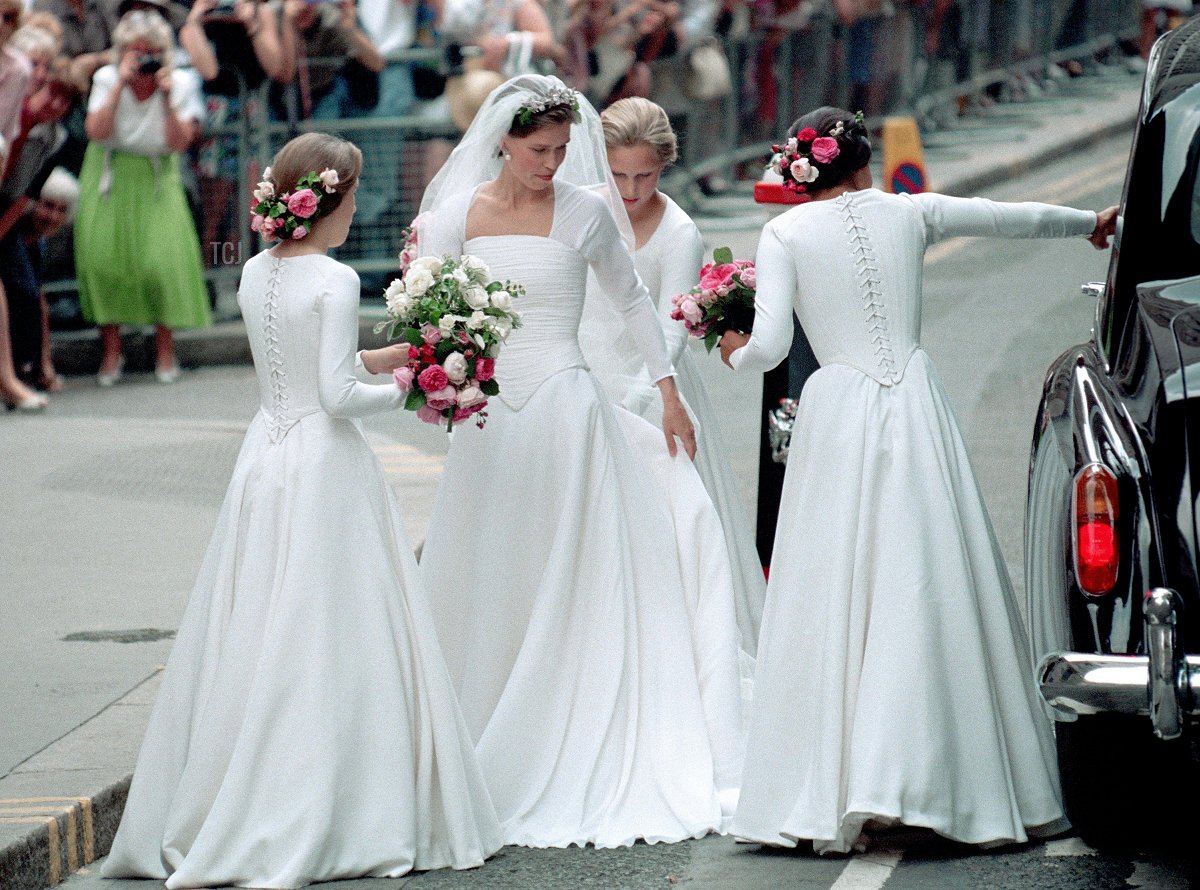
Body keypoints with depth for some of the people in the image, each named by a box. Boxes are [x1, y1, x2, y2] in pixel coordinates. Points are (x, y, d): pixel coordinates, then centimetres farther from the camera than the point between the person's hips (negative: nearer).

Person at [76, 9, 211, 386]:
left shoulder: (181, 84, -9)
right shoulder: (107, 79, -9)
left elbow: (179, 142, -15)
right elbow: (97, 131, -22)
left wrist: (167, 98, -26)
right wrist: (122, 84, -26)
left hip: (156, 181, -1)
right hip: (109, 180, 1)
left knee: (162, 260, -12)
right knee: (103, 257, -7)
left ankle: (165, 351, 4)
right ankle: (111, 351, 7)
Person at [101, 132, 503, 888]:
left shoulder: (255, 276, 8)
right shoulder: (335, 282, -13)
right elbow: (338, 395, -17)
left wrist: (383, 356, 20)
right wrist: (397, 392, 0)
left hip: (265, 465, 7)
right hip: (328, 465, -7)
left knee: (250, 640, 10)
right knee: (327, 643, -2)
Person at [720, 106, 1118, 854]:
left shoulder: (785, 236, 1)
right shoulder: (908, 213, 7)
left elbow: (769, 345, -7)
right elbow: (1016, 218, 20)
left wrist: (736, 354, 16)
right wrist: (1091, 224, 38)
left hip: (838, 418, -1)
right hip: (915, 411, 1)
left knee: (834, 603, 0)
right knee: (932, 596, 4)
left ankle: (828, 799, -4)